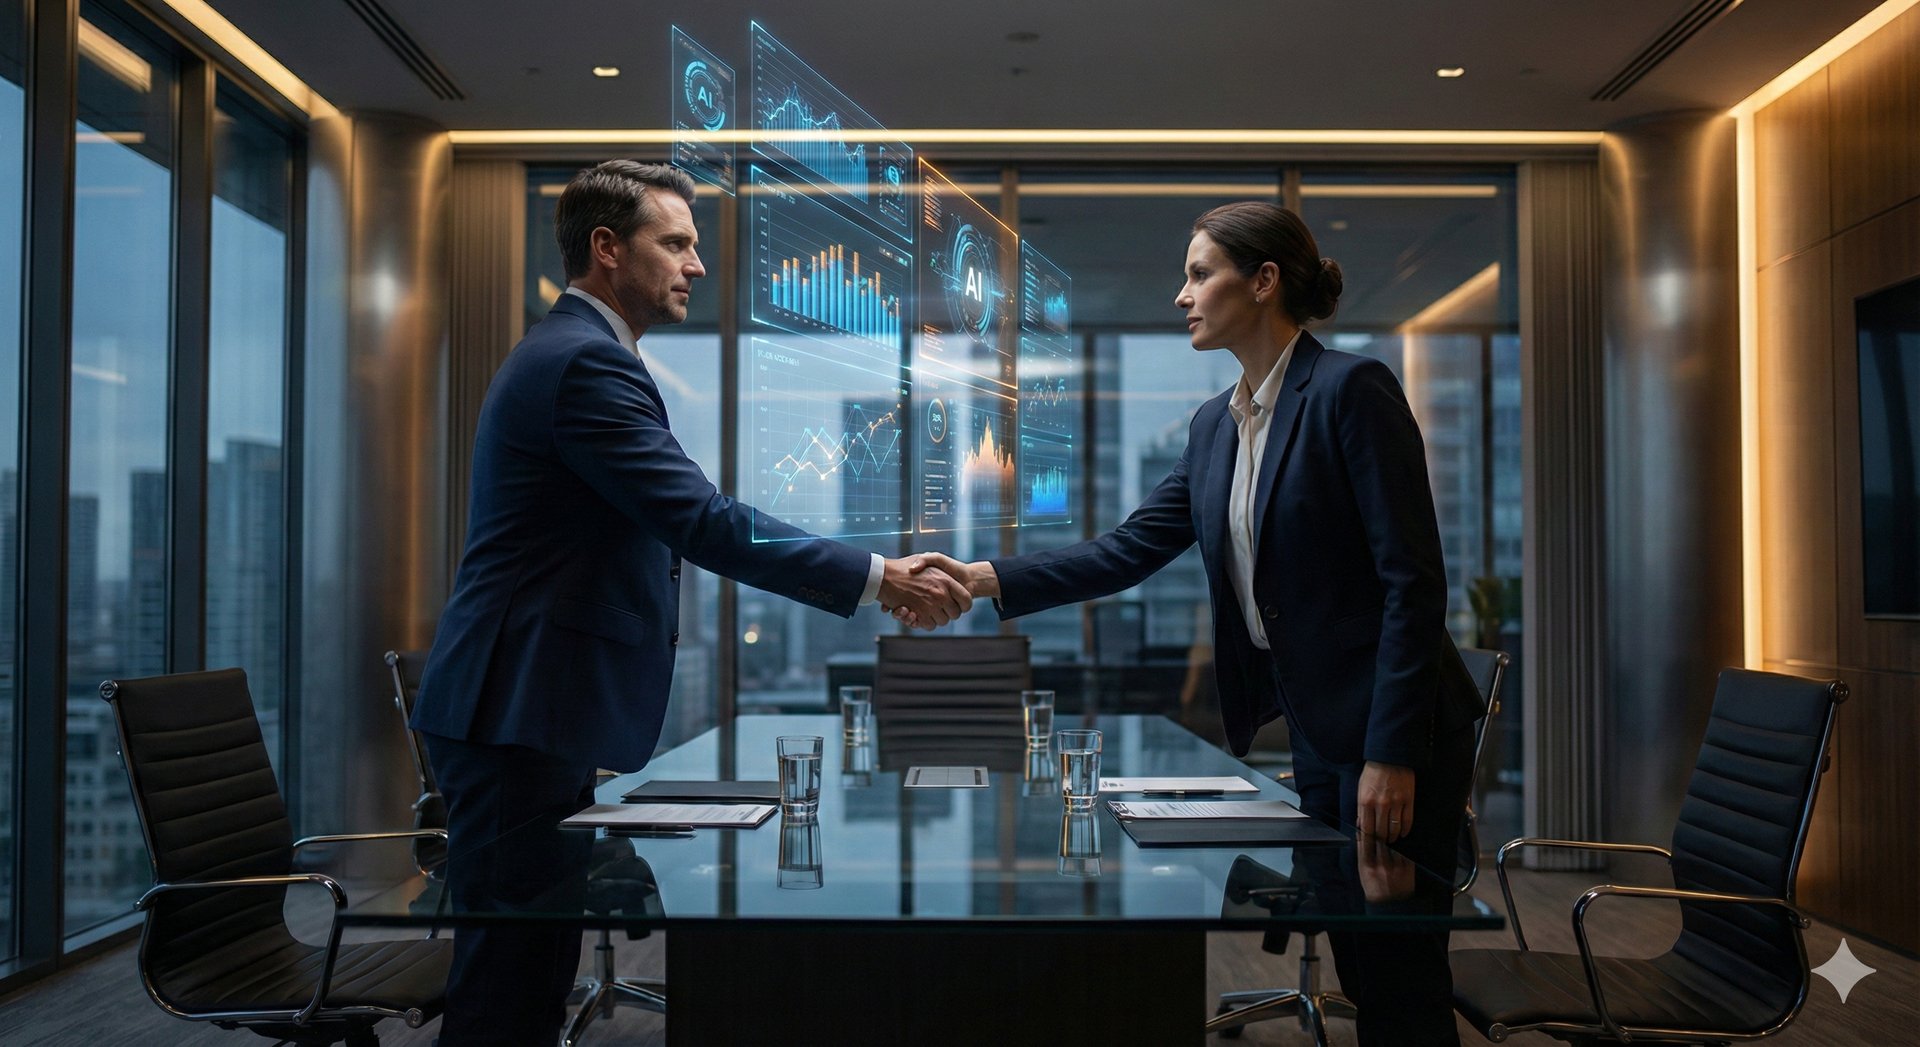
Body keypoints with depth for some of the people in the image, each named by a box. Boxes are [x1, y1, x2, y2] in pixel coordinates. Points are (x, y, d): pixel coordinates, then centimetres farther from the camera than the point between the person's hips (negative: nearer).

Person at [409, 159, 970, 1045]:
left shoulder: (571, 351, 18)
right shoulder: (587, 362, -16)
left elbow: (681, 524, 20)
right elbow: (705, 522, -24)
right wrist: (878, 579, -20)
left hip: (529, 709, 10)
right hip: (522, 715, -10)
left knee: (535, 967, 15)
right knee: (512, 973, -4)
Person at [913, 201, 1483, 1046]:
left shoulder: (1351, 390, -15)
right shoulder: (1215, 424, 9)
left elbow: (1414, 580, -18)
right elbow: (1131, 549, 6)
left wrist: (1392, 753, -20)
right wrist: (983, 580, -3)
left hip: (1390, 730, -8)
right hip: (1314, 728, 8)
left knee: (1400, 978, 2)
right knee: (1358, 965, 17)